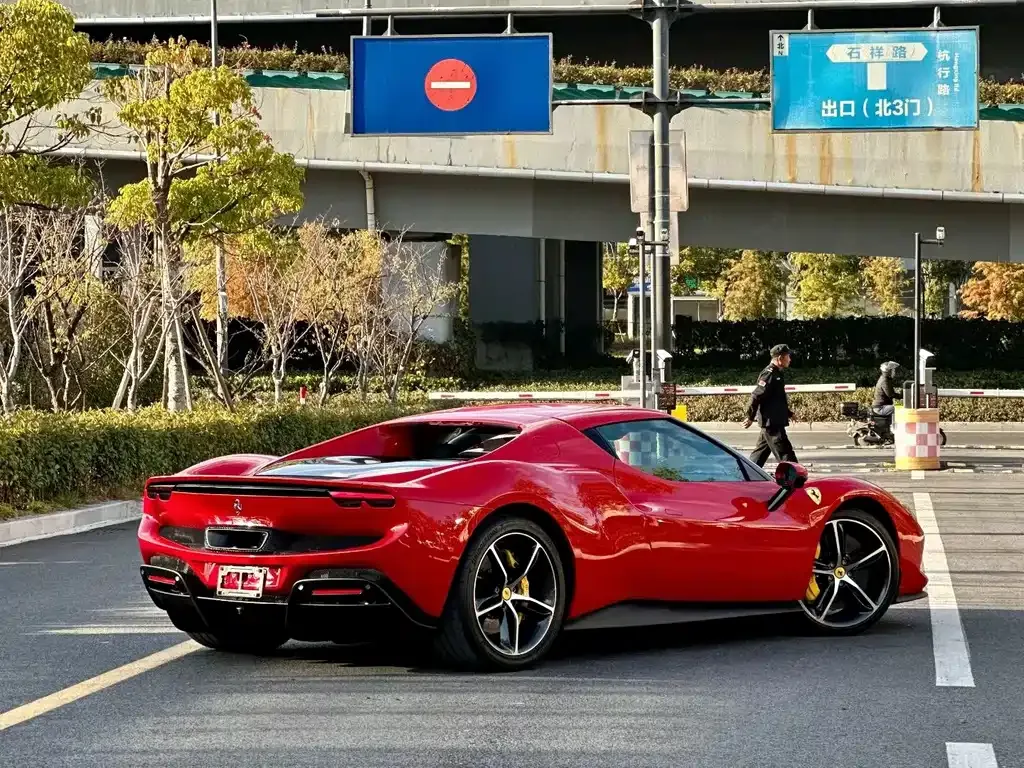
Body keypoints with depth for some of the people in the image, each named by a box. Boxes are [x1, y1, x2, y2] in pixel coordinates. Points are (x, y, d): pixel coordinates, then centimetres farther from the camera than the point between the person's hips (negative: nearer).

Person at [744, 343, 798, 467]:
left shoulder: (777, 374, 16)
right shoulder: (769, 374, -16)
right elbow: (756, 396, -20)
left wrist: (789, 414, 25)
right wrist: (750, 417, -18)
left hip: (774, 423, 10)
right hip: (772, 423, -10)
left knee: (760, 454, 15)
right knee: (786, 454, -10)